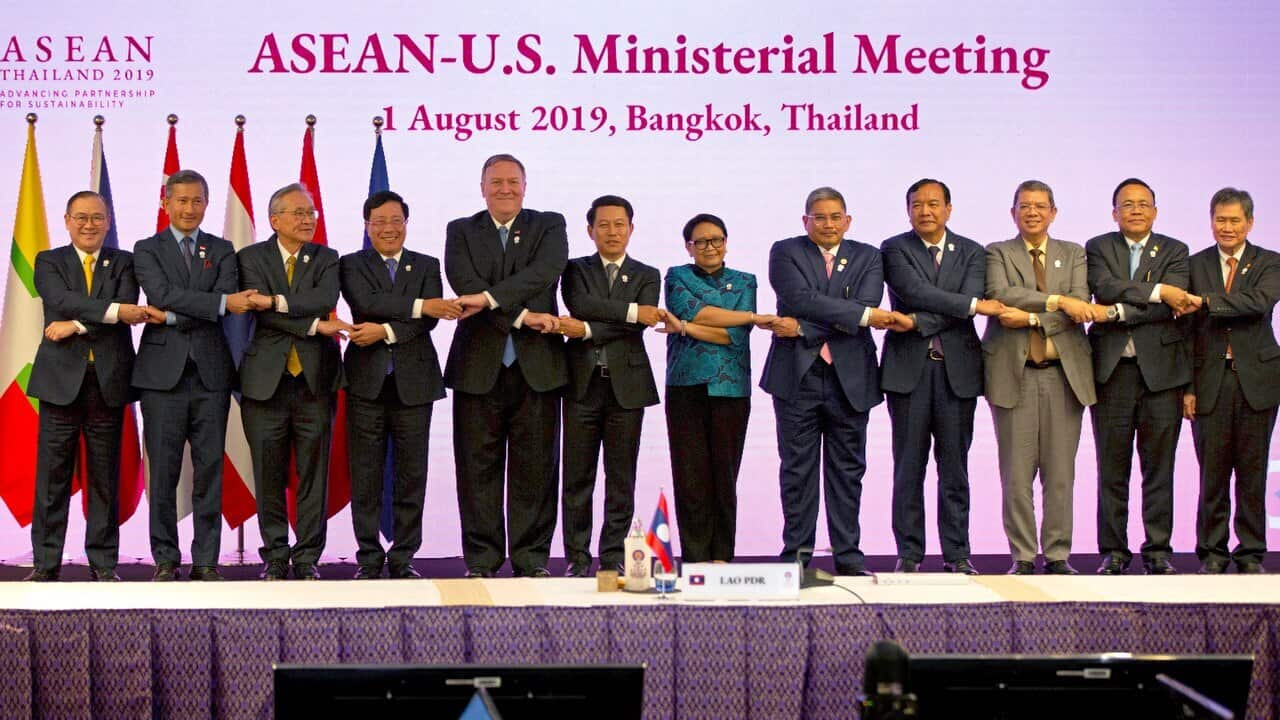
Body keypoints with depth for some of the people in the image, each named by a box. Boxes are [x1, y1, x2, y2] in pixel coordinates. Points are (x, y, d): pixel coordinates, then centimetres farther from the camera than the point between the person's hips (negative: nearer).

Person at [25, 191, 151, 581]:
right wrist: (114, 310, -20)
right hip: (61, 379, 0)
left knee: (105, 477, 4)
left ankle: (103, 563, 10)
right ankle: (45, 563, 7)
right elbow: (62, 300, -11)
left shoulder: (124, 263, 11)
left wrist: (77, 326, -13)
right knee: (52, 475, 0)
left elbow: (129, 312, -6)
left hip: (108, 382, 1)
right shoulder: (49, 261, 10)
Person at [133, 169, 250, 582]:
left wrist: (171, 316, -11)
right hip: (163, 373, -2)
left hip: (210, 372, 2)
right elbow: (165, 295, -11)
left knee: (210, 469, 2)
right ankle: (165, 559, 9)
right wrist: (222, 303, -18)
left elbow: (229, 300, -5)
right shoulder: (147, 250, 7)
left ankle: (206, 561, 8)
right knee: (163, 470, 1)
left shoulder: (223, 251, 13)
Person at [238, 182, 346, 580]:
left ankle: (307, 557, 11)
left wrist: (276, 301, -18)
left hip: (315, 379, 1)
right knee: (269, 476, 4)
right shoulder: (252, 257, 5)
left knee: (313, 474, 2)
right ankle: (275, 556, 14)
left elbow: (325, 300, -10)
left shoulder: (326, 259, 10)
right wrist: (315, 326, -14)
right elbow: (260, 310, -10)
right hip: (267, 379, -1)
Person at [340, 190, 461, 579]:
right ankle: (369, 558, 10)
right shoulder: (352, 265, 8)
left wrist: (385, 331, -17)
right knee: (366, 475, 2)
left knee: (412, 474, 3)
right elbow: (366, 303, -13)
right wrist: (419, 305, -21)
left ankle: (403, 558, 12)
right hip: (366, 382, -1)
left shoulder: (427, 266, 11)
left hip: (414, 382, 1)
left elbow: (429, 319, -4)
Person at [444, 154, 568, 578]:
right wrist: (522, 315, -15)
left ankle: (531, 559, 10)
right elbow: (464, 283, -7)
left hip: (537, 366, 0)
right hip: (479, 365, 0)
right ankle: (481, 561, 11)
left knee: (535, 466, 2)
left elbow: (546, 270, -11)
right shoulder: (461, 231, 11)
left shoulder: (549, 226, 10)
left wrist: (489, 297, -20)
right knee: (478, 467, 3)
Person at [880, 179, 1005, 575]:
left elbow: (970, 300, -7)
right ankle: (909, 553, 8)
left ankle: (957, 554, 10)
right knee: (909, 466, 2)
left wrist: (918, 322, -16)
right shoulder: (894, 250, 3)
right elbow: (915, 292, -13)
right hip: (908, 367, -1)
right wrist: (975, 305, -16)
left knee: (955, 465, 4)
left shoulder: (972, 253, 9)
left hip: (957, 367, 2)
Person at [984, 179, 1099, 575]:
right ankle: (1023, 556, 7)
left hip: (1064, 373, 2)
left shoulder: (1073, 254, 14)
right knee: (1017, 473, -1)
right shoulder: (997, 253, 8)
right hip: (1014, 373, -2)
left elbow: (1080, 309, -2)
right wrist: (1057, 300, -19)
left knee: (1061, 472, 3)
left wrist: (1032, 318, -15)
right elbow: (999, 294, -13)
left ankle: (1058, 555, 11)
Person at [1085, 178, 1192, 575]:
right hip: (1111, 370, 0)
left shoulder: (1174, 251, 8)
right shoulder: (1098, 248, 9)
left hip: (1160, 368, 0)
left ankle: (1158, 550, 11)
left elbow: (1170, 307, -8)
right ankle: (1113, 551, 11)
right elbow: (1106, 288, -12)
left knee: (1159, 466, 3)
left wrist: (1119, 312, -15)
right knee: (1112, 468, 4)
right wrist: (1156, 291, -18)